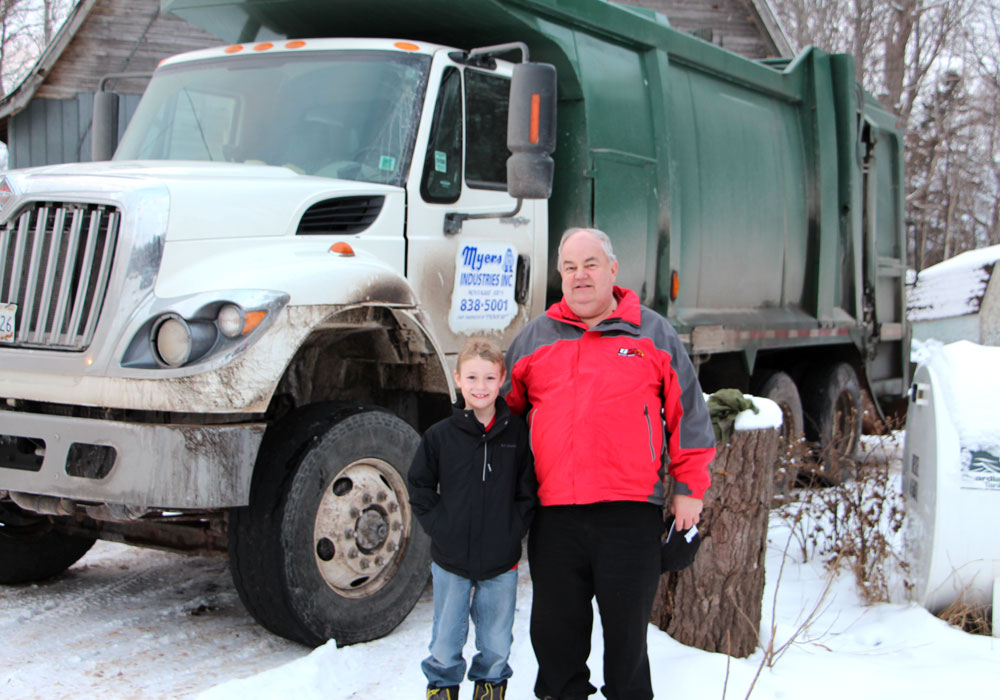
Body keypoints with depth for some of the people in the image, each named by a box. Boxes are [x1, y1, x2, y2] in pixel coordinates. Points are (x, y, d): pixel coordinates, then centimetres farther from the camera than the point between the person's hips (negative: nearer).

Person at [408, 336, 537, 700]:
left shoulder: (518, 433, -2)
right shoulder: (440, 435, -4)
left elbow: (529, 489, 4)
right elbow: (419, 486, 5)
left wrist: (514, 529, -5)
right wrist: (438, 526, -4)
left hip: (501, 561, 1)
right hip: (451, 560, 0)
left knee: (496, 643, 12)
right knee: (446, 643, 9)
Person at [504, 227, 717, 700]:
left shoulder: (652, 333, 7)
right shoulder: (533, 339, 12)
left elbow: (688, 413, 8)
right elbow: (505, 412, 19)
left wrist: (688, 487, 4)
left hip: (631, 512, -2)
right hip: (554, 514, 2)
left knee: (627, 624, 6)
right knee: (555, 626, 11)